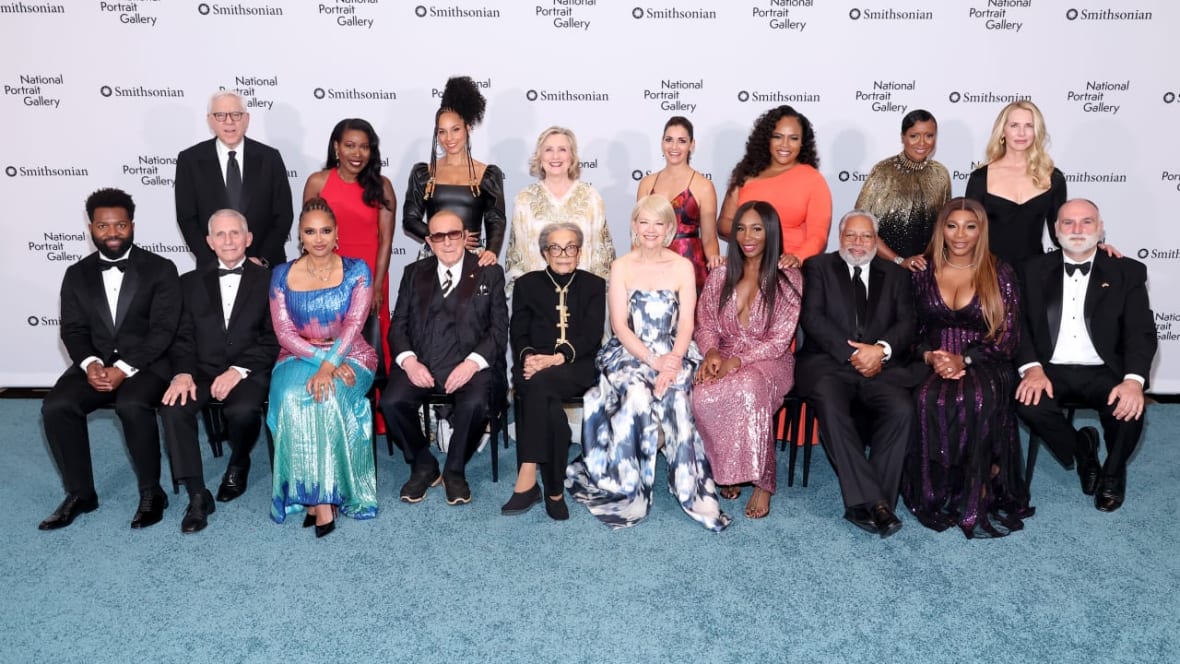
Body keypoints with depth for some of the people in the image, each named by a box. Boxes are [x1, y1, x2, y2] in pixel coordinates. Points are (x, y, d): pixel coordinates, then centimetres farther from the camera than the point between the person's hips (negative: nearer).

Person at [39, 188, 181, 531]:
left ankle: (151, 492, -14)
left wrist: (124, 369, -19)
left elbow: (163, 329, -8)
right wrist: (90, 363, -15)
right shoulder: (77, 274, 13)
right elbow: (73, 330, 7)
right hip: (96, 364, 4)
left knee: (132, 405, -34)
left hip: (147, 363, -4)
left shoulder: (160, 269, 0)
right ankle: (80, 493, -3)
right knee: (56, 406, -22)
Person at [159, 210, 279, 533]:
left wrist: (238, 371, -16)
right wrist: (183, 373, -10)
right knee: (172, 408, -27)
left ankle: (238, 464, 3)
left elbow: (273, 339, -2)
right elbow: (182, 336, 10)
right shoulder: (191, 282, 17)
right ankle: (197, 495, -16)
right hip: (202, 371, 3)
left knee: (243, 410, -33)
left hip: (249, 372, -3)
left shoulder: (267, 280, 6)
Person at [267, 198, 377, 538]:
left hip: (349, 357, -1)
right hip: (298, 358, 2)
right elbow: (284, 332, -2)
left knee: (328, 398, -33)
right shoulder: (282, 275, 5)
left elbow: (354, 324, -12)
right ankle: (316, 495, -23)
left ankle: (321, 496, -23)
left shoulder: (357, 270, -1)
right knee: (293, 400, -31)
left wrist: (328, 366, -27)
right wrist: (320, 359, -18)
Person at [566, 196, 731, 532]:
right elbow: (619, 325, -3)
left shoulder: (683, 267, 7)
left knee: (675, 392, -32)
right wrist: (652, 360, -18)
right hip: (629, 353, 0)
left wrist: (674, 359, -20)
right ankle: (630, 486, -21)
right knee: (637, 394, -32)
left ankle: (690, 488, -24)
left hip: (673, 355, 1)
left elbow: (686, 324, 0)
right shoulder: (621, 267, 5)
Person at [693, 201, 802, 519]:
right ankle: (727, 471, -10)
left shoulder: (788, 279, -2)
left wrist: (738, 361, -20)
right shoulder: (720, 275, 9)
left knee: (750, 390, -39)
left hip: (769, 362, -3)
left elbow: (780, 341, -7)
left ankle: (761, 481, -23)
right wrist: (711, 352, -11)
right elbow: (704, 326, 11)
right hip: (724, 361, 3)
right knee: (703, 396, -32)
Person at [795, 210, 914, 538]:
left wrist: (881, 349, -14)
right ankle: (873, 502, -32)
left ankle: (864, 505, -21)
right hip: (828, 363, -2)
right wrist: (851, 353, -12)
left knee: (902, 410, -27)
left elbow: (906, 323, 8)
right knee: (831, 407, -33)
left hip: (881, 366, 2)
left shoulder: (895, 275, 19)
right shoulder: (818, 267, 12)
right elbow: (812, 317, -2)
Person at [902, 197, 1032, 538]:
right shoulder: (923, 272, 10)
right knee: (930, 399, -34)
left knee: (975, 399, -36)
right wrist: (929, 356, -12)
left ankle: (975, 494, -21)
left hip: (984, 366, -1)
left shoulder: (999, 273, 5)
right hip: (933, 365, 1)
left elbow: (1008, 337, -1)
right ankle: (937, 491, -20)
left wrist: (964, 360, -16)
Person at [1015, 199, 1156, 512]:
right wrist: (1032, 368, -19)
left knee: (1128, 410, -30)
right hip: (1052, 369, 1)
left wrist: (1134, 379, -22)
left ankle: (1113, 471, 5)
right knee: (1028, 403, -30)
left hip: (1104, 371, 0)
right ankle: (1081, 448, 5)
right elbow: (1020, 323, 0)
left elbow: (1141, 331, -3)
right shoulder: (1034, 270, 9)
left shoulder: (1128, 272, 6)